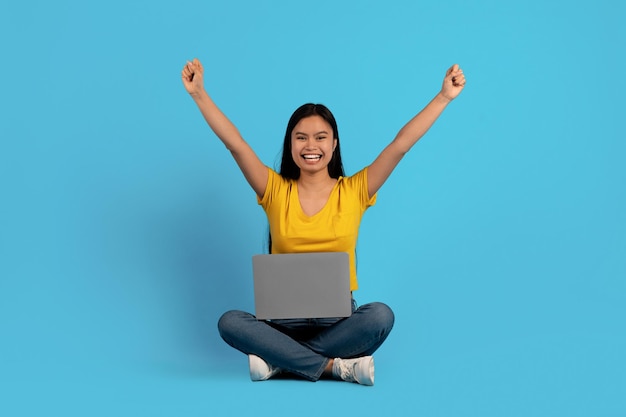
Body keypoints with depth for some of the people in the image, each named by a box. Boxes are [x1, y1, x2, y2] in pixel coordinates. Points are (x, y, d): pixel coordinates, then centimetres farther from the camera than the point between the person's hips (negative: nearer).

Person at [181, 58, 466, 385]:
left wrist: (444, 96, -9)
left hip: (338, 318, 0)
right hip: (284, 318, 0)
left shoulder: (354, 192, 3)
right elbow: (235, 144, -4)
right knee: (230, 322, -29)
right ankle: (337, 366, -25)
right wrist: (199, 93, -12)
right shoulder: (276, 191, 4)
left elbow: (400, 145, -3)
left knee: (381, 315, -33)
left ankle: (279, 360, -21)